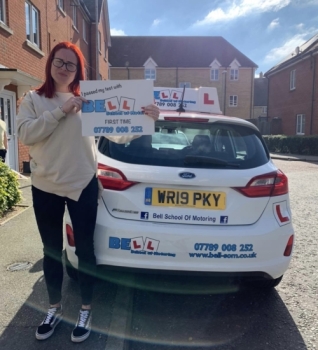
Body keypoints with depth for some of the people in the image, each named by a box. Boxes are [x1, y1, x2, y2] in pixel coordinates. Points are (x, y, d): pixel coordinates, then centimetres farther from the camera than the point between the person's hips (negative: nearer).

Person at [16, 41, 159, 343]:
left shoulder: (89, 100, 2)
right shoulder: (33, 99, 5)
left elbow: (116, 132, -5)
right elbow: (25, 134, -10)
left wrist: (144, 121, -20)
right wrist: (60, 111, -17)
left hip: (83, 185, -1)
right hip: (45, 188, 2)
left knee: (84, 249, 7)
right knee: (51, 251, 15)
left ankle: (86, 310, 26)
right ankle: (54, 309, 34)